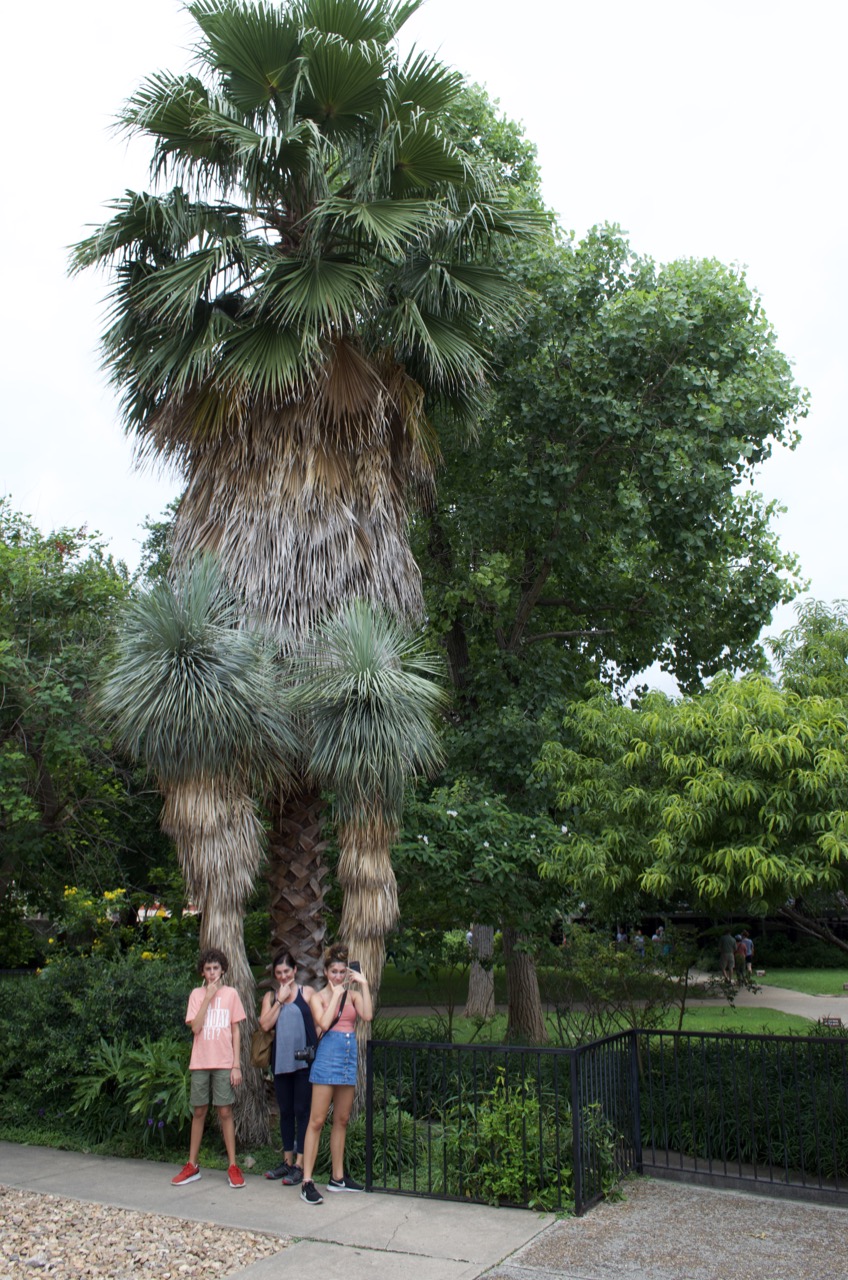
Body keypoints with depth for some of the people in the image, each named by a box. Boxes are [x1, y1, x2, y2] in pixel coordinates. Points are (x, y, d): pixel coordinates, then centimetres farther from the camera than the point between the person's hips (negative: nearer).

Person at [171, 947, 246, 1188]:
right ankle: (192, 1166, 18)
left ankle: (233, 1166, 6)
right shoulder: (196, 994, 5)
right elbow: (195, 1027, -7)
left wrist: (237, 1065, -2)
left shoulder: (231, 993, 2)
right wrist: (208, 997, -11)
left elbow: (236, 1031, 3)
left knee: (225, 1112, -1)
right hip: (200, 1062, 2)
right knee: (199, 1111, 8)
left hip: (224, 1063, -2)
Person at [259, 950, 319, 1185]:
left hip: (304, 1061, -4)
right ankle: (287, 1161, 23)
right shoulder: (270, 996, 11)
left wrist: (312, 1047, -11)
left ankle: (299, 1165, 3)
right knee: (285, 1111, 12)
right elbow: (265, 1025, -4)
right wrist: (280, 1000, -6)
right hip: (281, 1061, 4)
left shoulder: (307, 992, 3)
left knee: (302, 1111, -2)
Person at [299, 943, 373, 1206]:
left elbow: (368, 1016, -9)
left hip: (349, 1056, 5)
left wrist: (364, 984, -7)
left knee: (342, 1120, 12)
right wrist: (336, 994, -9)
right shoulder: (318, 997, 1)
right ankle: (307, 1182, -5)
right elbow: (324, 1022, -17)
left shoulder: (353, 995, 10)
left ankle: (338, 1177, 22)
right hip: (328, 1057, -5)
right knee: (317, 1121, -6)